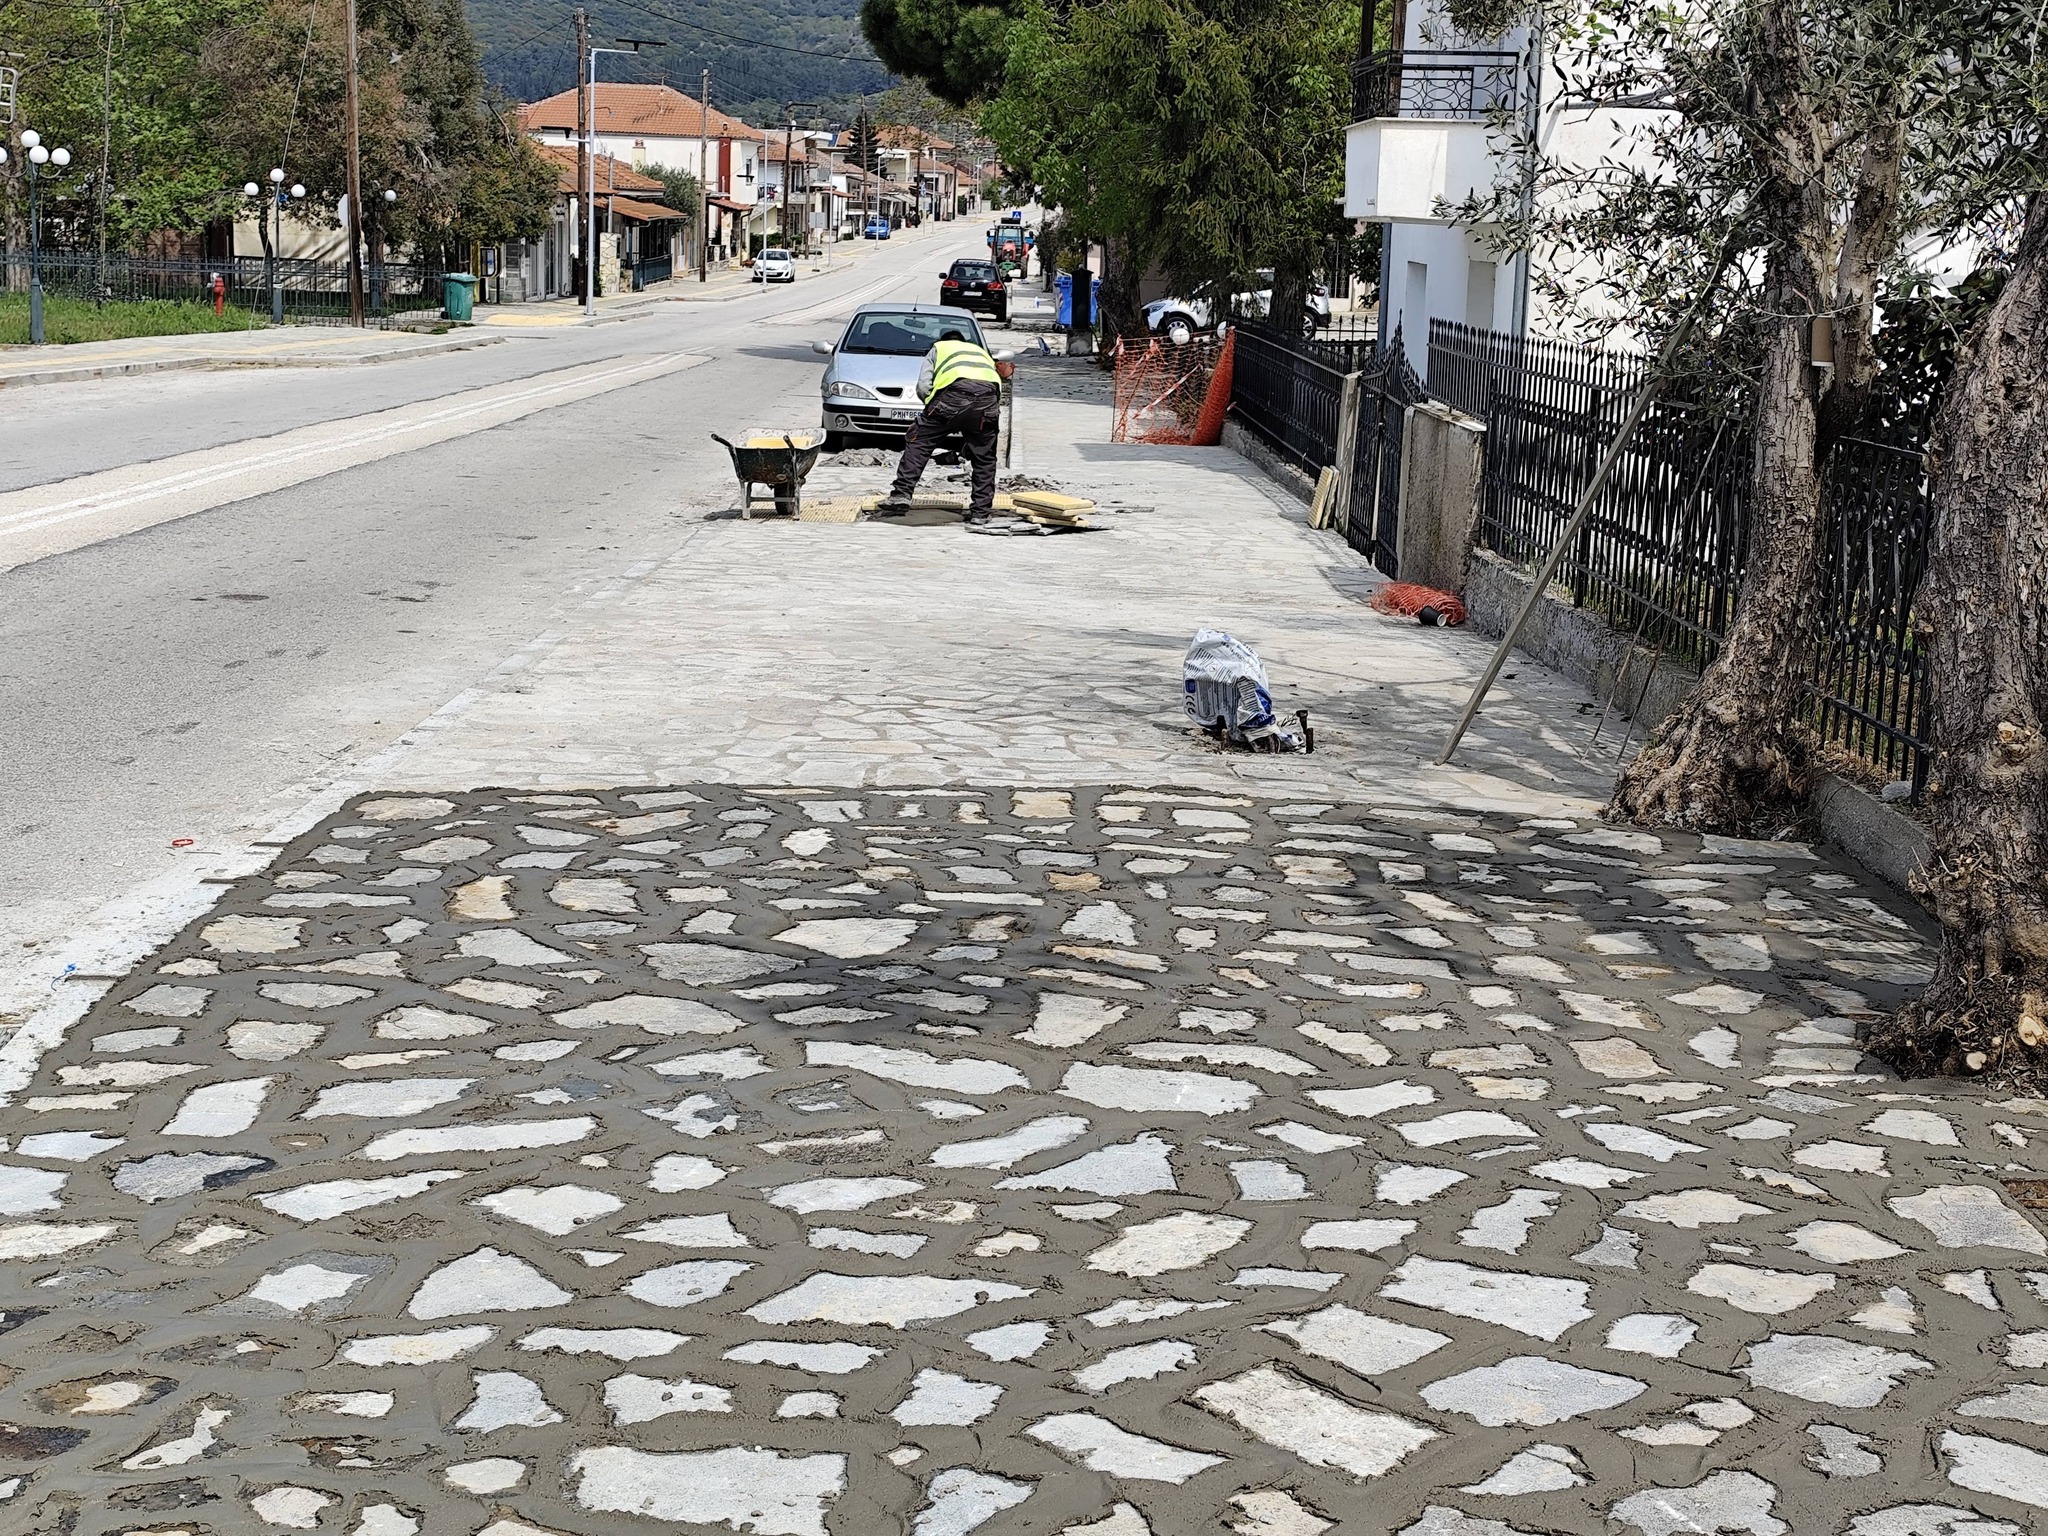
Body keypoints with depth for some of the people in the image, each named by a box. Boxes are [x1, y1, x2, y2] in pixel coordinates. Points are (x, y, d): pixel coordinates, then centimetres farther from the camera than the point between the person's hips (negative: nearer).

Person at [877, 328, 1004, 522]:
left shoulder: (938, 348, 32)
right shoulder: (980, 351, 43)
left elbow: (923, 386, 16)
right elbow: (999, 389, 29)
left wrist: (933, 407, 30)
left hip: (955, 392, -3)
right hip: (989, 396, 3)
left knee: (919, 442, 8)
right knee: (984, 458, 16)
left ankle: (901, 495, -1)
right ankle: (981, 511, 15)